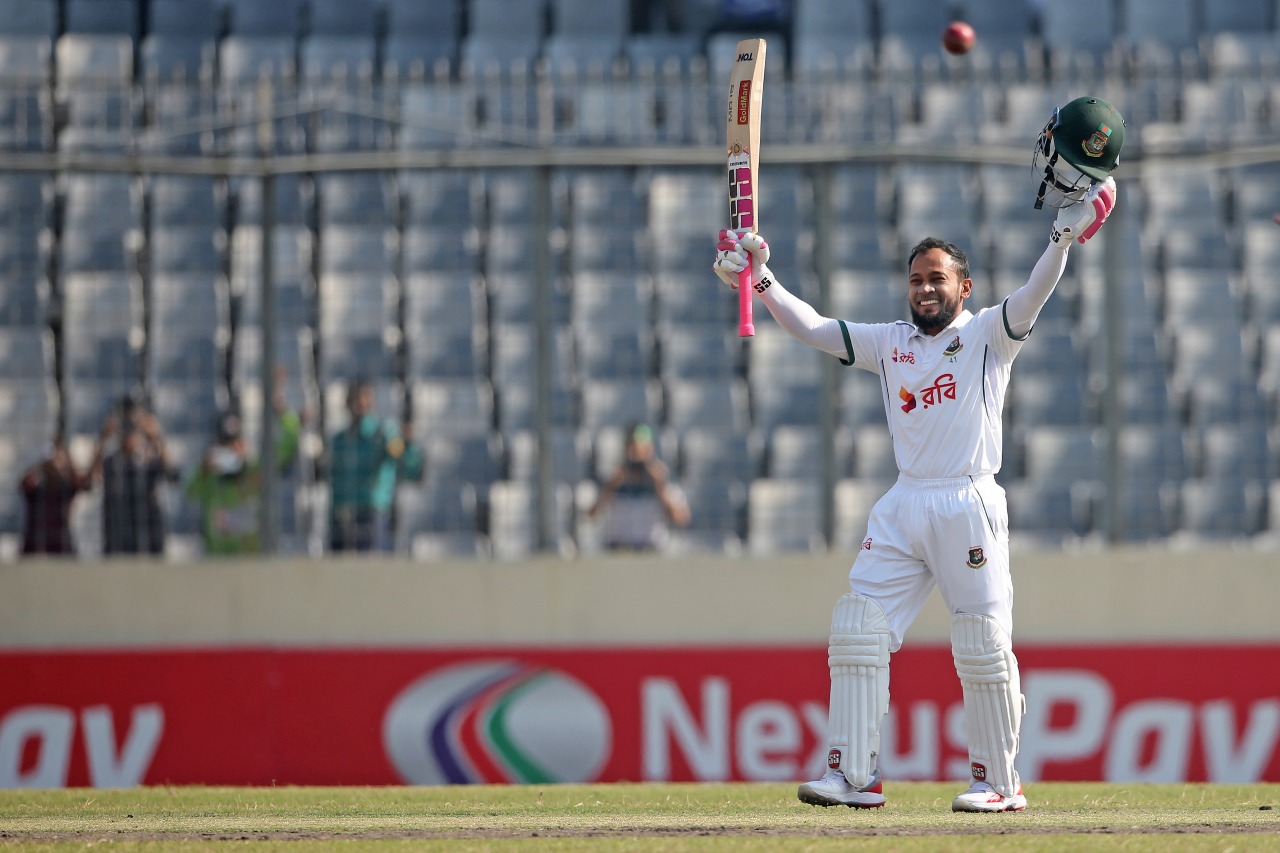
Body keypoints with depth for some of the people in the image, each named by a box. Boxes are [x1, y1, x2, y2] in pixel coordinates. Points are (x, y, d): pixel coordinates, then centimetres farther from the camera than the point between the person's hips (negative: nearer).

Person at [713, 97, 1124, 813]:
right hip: (904, 509, 5)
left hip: (970, 505, -5)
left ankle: (999, 781, 3)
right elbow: (814, 328, 16)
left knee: (984, 648, -6)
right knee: (857, 633, -4)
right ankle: (855, 775, -3)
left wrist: (1065, 239, -29)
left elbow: (1032, 298, -13)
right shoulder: (891, 343, 18)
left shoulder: (987, 335, 3)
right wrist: (762, 283, 5)